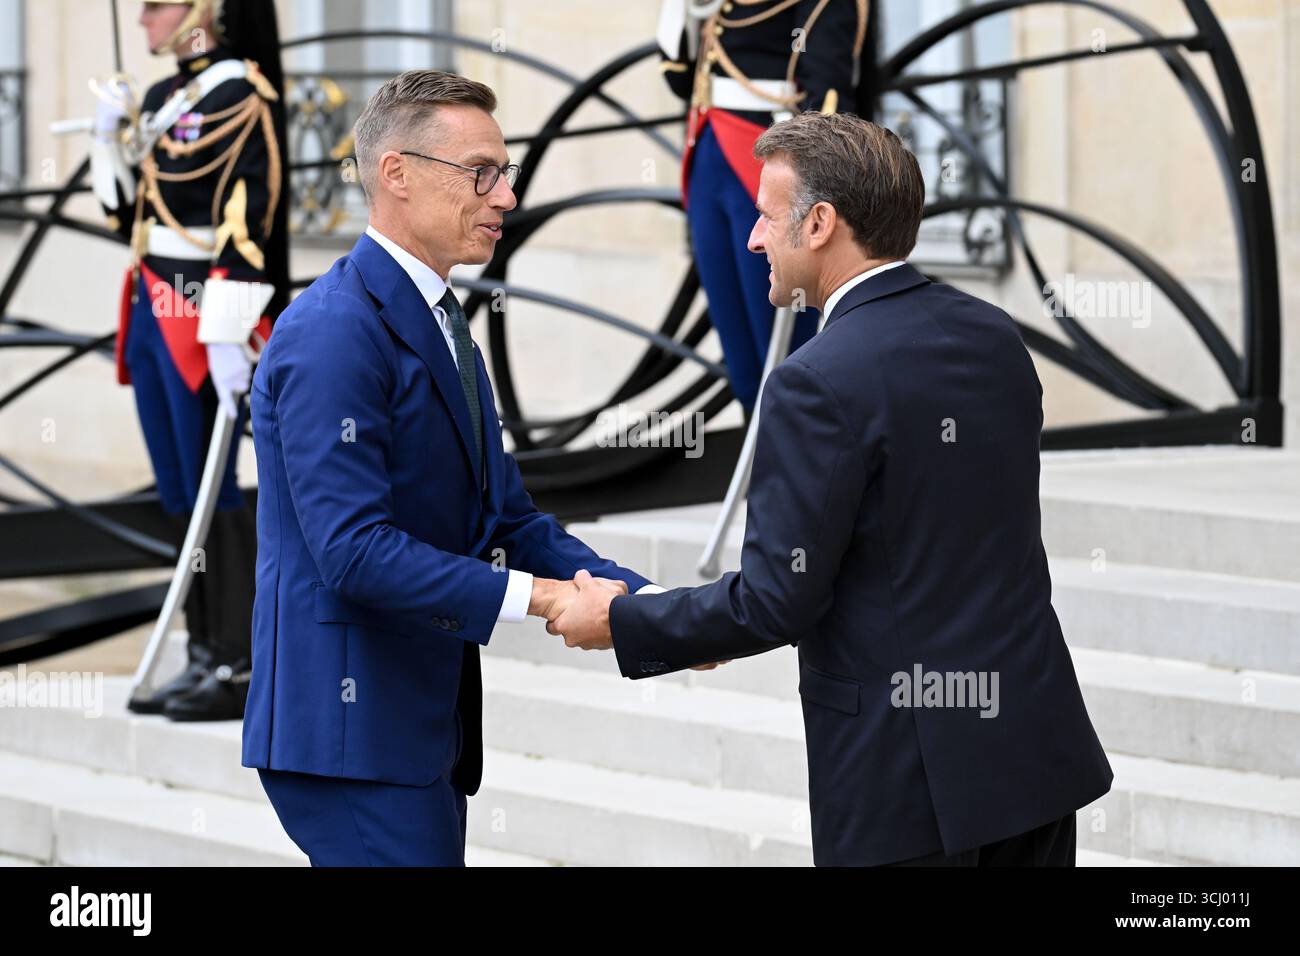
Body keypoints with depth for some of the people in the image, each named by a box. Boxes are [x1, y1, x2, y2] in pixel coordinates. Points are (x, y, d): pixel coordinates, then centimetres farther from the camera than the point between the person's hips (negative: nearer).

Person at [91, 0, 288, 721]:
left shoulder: (239, 94, -12)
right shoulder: (160, 99, 15)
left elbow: (248, 219, -18)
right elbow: (128, 215, 20)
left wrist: (231, 336, -23)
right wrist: (110, 137, 5)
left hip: (205, 317, -9)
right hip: (153, 311, 9)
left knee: (211, 491, -6)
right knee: (178, 496, 10)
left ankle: (242, 674, -2)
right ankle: (205, 659, 15)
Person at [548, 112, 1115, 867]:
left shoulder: (822, 383, -17)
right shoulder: (996, 339, 7)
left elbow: (778, 600, -15)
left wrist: (619, 624, -1)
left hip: (907, 774, -7)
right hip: (1031, 740, 7)